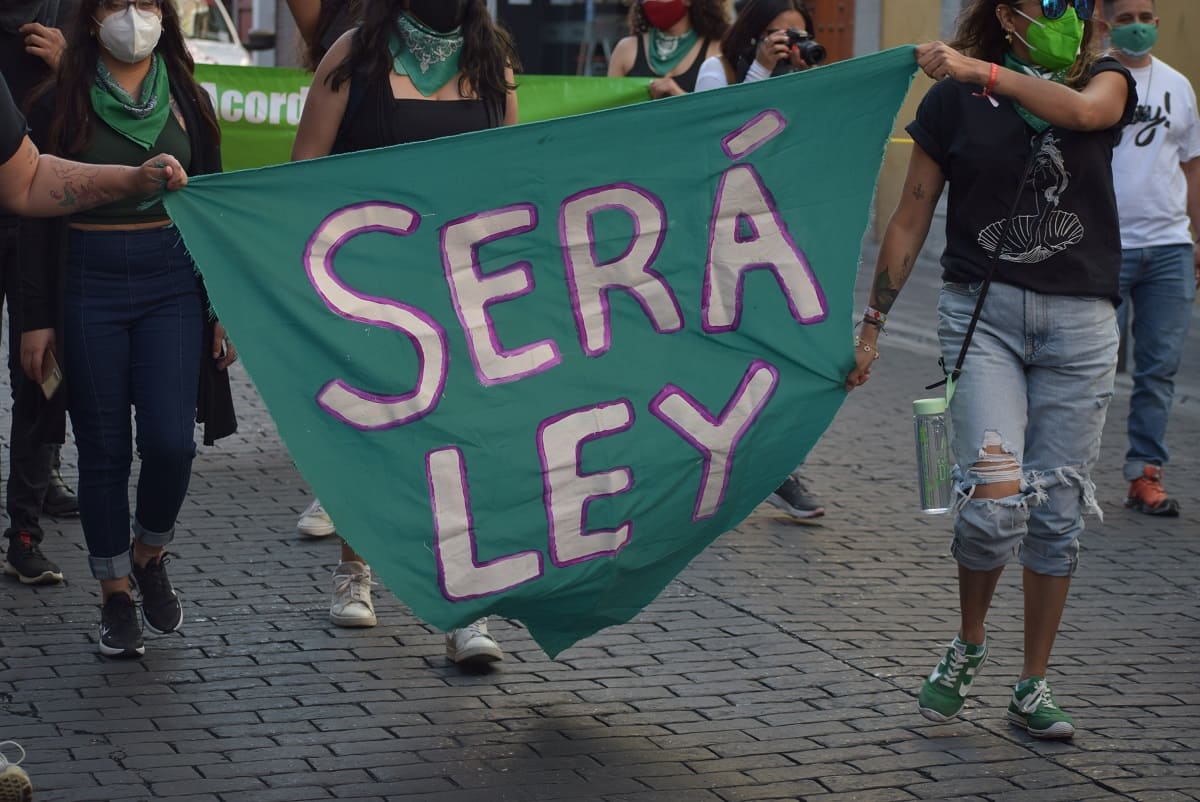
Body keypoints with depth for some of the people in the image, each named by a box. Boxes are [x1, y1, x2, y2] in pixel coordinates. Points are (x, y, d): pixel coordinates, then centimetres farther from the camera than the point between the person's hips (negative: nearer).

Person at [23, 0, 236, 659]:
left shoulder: (186, 99, 9)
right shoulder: (65, 100, 2)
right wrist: (37, 315, -3)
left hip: (173, 282, 1)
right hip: (89, 283, -1)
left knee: (170, 441, -10)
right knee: (103, 450, 3)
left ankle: (150, 555, 17)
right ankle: (115, 594, 16)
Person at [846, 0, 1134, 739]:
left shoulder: (1105, 79, 6)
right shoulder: (953, 99, 3)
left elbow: (1084, 110, -20)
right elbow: (912, 219, 6)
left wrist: (982, 71, -23)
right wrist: (873, 320, 3)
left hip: (1079, 319, 2)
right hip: (983, 309, -2)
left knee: (1057, 511, 5)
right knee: (996, 497, -16)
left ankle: (1034, 687, 19)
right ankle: (969, 644, 11)